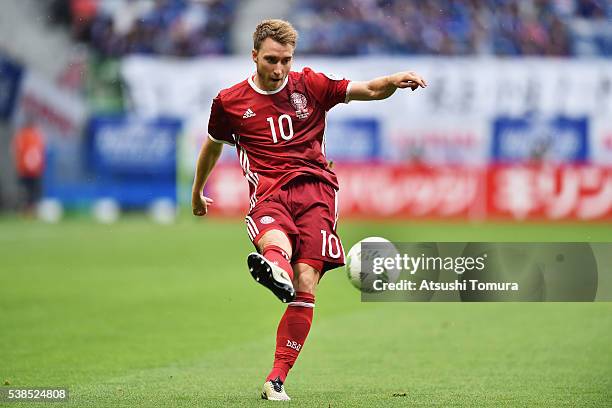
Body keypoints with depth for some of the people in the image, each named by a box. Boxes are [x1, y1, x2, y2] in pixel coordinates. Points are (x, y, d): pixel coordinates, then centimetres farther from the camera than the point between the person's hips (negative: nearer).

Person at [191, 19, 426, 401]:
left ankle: (277, 380, -12)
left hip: (316, 188, 1)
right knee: (275, 242, -38)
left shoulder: (310, 85, 13)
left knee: (306, 287, -15)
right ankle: (276, 270, -76)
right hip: (270, 194, -1)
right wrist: (197, 192, 44)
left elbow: (370, 90, 11)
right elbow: (213, 144, 32)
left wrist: (396, 80, -11)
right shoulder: (229, 102, 13)